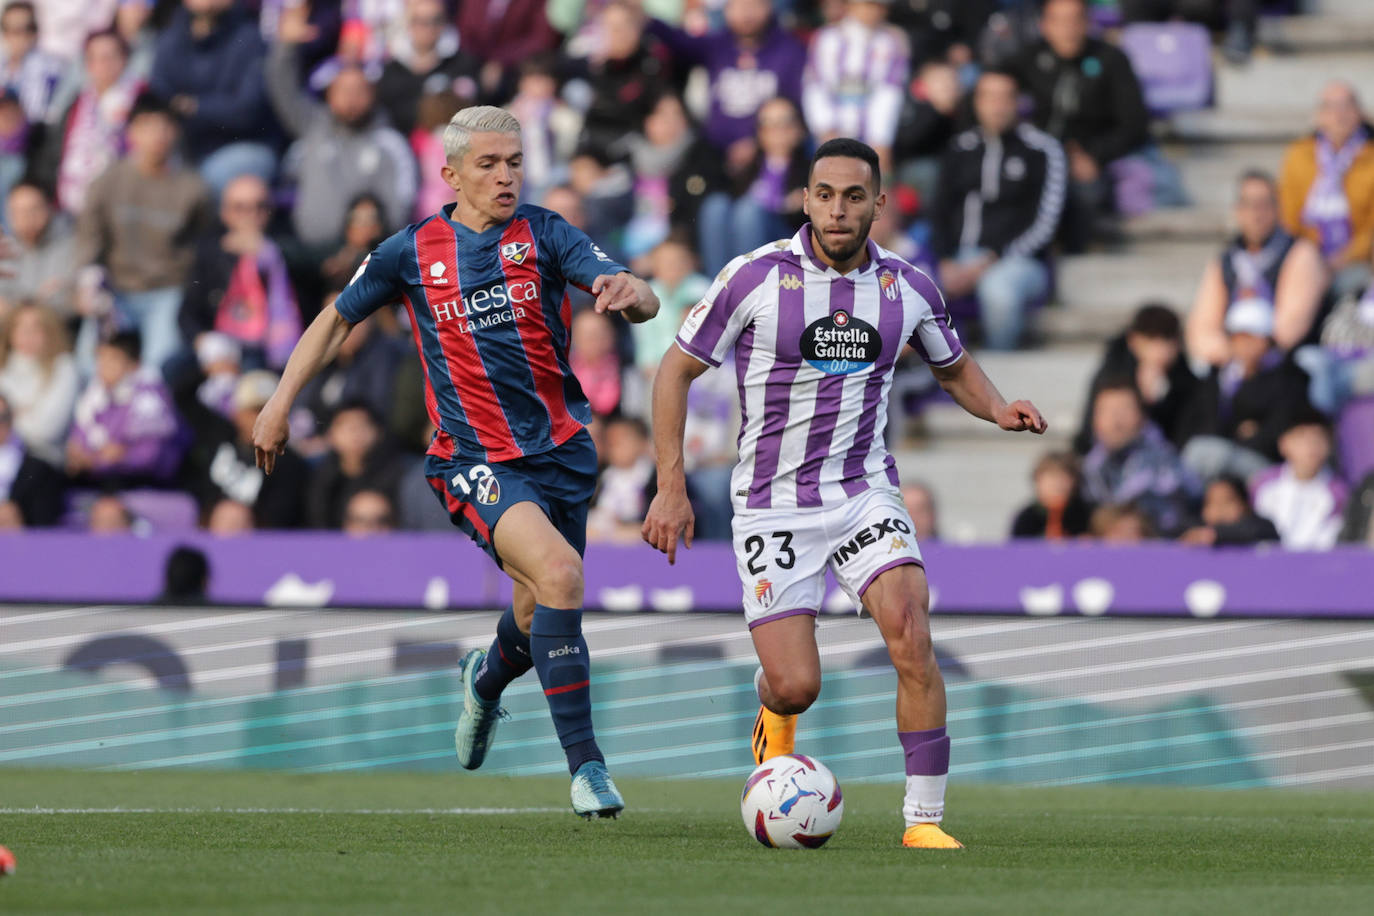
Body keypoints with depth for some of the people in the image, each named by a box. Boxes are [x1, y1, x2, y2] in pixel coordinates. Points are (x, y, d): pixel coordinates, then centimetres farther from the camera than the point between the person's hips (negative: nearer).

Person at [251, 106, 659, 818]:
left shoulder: (543, 235, -1)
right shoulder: (412, 252, 0)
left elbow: (642, 301, -13)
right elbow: (337, 319, 16)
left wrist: (632, 294, -37)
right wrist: (280, 402, 14)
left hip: (561, 449, 3)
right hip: (476, 459, -3)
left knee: (539, 620, 13)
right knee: (559, 573, -27)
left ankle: (486, 678, 52)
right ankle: (585, 766, -22)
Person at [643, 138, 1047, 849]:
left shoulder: (908, 287, 0)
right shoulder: (756, 277, -10)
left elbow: (954, 367, 19)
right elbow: (677, 369, -1)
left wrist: (998, 408, -3)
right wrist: (670, 487, -6)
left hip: (866, 491, 2)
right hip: (772, 506, -2)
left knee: (912, 640, -22)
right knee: (796, 686, -9)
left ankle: (924, 818, -13)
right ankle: (774, 702, 32)